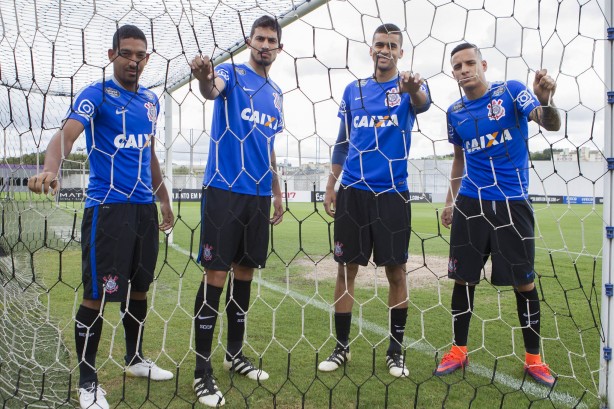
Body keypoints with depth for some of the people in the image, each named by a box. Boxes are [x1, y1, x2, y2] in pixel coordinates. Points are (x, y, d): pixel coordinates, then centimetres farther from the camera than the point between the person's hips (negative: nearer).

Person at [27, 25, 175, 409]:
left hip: (145, 207, 6)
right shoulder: (96, 94, -5)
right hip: (107, 207, -6)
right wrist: (50, 169, -43)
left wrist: (164, 200, 24)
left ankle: (135, 359, 34)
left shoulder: (151, 100, 14)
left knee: (138, 288, 15)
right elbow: (67, 132, -23)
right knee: (98, 295, -4)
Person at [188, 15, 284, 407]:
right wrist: (204, 77, -48)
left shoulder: (276, 92, 18)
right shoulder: (232, 73, 0)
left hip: (258, 194, 6)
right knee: (216, 275, -7)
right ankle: (202, 371, 2)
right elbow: (212, 90, -25)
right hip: (224, 188, -6)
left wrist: (277, 193, 20)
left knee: (244, 272, 12)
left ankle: (235, 354, 27)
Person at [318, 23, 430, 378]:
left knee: (396, 272, 3)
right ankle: (342, 347, 18)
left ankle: (396, 351, 18)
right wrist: (331, 185, 10)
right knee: (346, 268, 4)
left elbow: (422, 104, -24)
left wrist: (414, 90, -48)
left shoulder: (409, 87, 1)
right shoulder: (354, 90, 11)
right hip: (353, 191, 3)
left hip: (393, 193, -2)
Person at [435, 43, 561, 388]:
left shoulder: (511, 91, -5)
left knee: (524, 282, 2)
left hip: (513, 203, -3)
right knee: (463, 278, 4)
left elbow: (551, 125, -16)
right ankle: (459, 351, 19)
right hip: (471, 204, 3)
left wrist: (545, 100, -38)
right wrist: (450, 200, 17)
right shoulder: (455, 112, 7)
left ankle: (534, 358, 19)